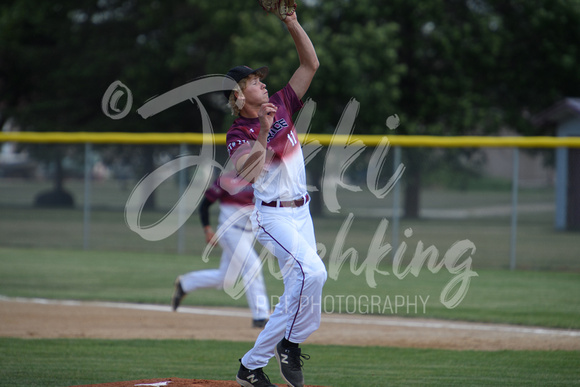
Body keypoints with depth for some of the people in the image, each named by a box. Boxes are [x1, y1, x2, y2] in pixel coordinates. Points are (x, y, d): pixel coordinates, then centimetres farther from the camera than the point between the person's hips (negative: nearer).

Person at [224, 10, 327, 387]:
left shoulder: (282, 105, 7)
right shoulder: (238, 134, -9)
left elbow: (311, 63, 6)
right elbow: (247, 172, -28)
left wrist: (293, 24, -4)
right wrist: (263, 133, -33)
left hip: (301, 212, 7)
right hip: (273, 216, -7)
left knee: (297, 293, 3)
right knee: (312, 271, -26)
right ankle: (291, 344, -10)